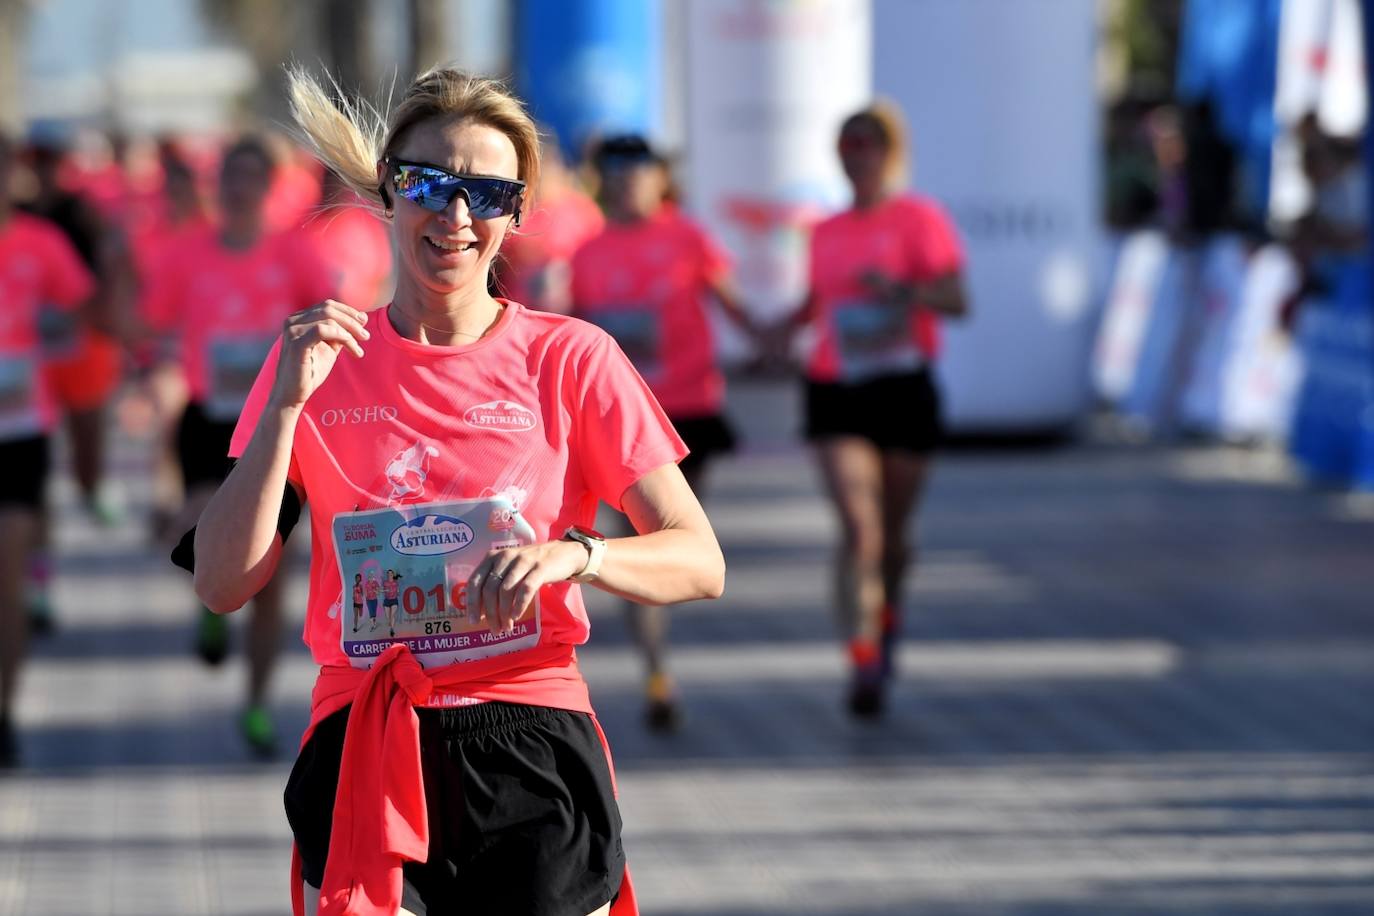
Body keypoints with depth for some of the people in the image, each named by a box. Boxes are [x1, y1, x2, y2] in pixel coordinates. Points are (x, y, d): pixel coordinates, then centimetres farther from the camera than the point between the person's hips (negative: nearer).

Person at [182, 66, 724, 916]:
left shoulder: (570, 358, 1)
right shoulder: (320, 357, 6)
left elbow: (701, 563, -2)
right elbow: (223, 585, -1)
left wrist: (572, 553, -21)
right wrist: (287, 405, -11)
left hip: (533, 758, -1)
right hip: (364, 764, 1)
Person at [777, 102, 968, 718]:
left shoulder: (919, 219, -3)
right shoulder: (825, 233, 11)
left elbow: (956, 301, -10)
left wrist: (902, 289, -27)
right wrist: (783, 327, 6)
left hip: (905, 389, -2)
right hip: (836, 391, 2)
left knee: (894, 531, 12)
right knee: (858, 527, -14)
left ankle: (887, 613, 44)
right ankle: (864, 663, -19)